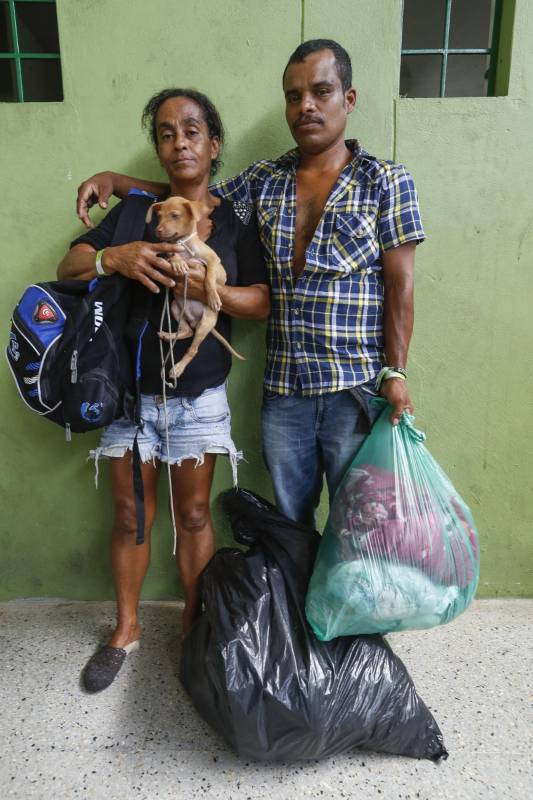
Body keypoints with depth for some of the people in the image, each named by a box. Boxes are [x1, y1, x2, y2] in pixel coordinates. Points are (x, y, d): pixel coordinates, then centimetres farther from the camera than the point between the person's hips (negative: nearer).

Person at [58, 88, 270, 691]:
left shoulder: (236, 219, 2)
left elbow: (262, 303, -4)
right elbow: (68, 268, -2)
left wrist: (214, 290, -23)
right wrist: (113, 257, -23)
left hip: (199, 393, 0)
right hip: (131, 387, 1)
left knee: (193, 515, 10)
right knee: (131, 515, 10)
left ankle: (193, 623, 30)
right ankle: (126, 628, 30)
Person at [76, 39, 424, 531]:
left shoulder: (386, 181, -1)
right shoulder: (263, 180, 9)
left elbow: (399, 284, -5)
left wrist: (395, 372, -11)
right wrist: (114, 180, 7)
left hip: (355, 389, -3)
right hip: (282, 388, 4)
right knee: (290, 519, 18)